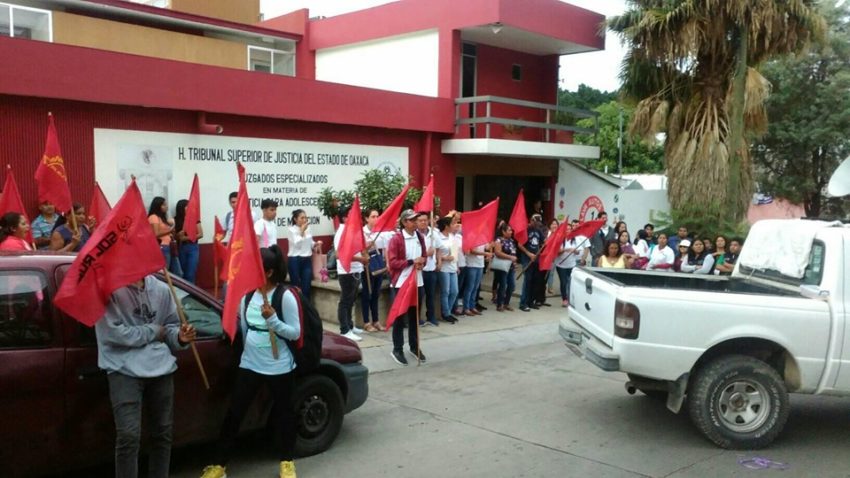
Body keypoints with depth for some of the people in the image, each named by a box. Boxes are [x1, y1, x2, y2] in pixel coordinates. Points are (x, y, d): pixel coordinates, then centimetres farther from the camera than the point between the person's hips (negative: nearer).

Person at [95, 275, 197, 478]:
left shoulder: (162, 289, 8)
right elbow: (113, 332, -16)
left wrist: (180, 337, -6)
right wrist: (153, 332, -7)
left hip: (161, 367, 6)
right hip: (125, 369, -5)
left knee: (162, 433, 13)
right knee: (129, 436, -13)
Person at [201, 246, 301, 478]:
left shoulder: (286, 296, -15)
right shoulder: (248, 294, 1)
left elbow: (295, 333, -15)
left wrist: (272, 319, -28)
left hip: (279, 367, -4)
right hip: (249, 364, 5)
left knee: (283, 412, 12)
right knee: (234, 412, 6)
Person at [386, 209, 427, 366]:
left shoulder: (420, 237, 7)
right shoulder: (396, 239, -12)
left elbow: (424, 255, 17)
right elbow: (392, 262, -15)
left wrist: (422, 263, -5)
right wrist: (411, 262, -20)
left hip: (417, 282, 6)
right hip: (401, 283, -6)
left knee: (414, 315, 15)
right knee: (400, 317, 2)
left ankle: (414, 346, 27)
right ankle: (397, 349, 11)